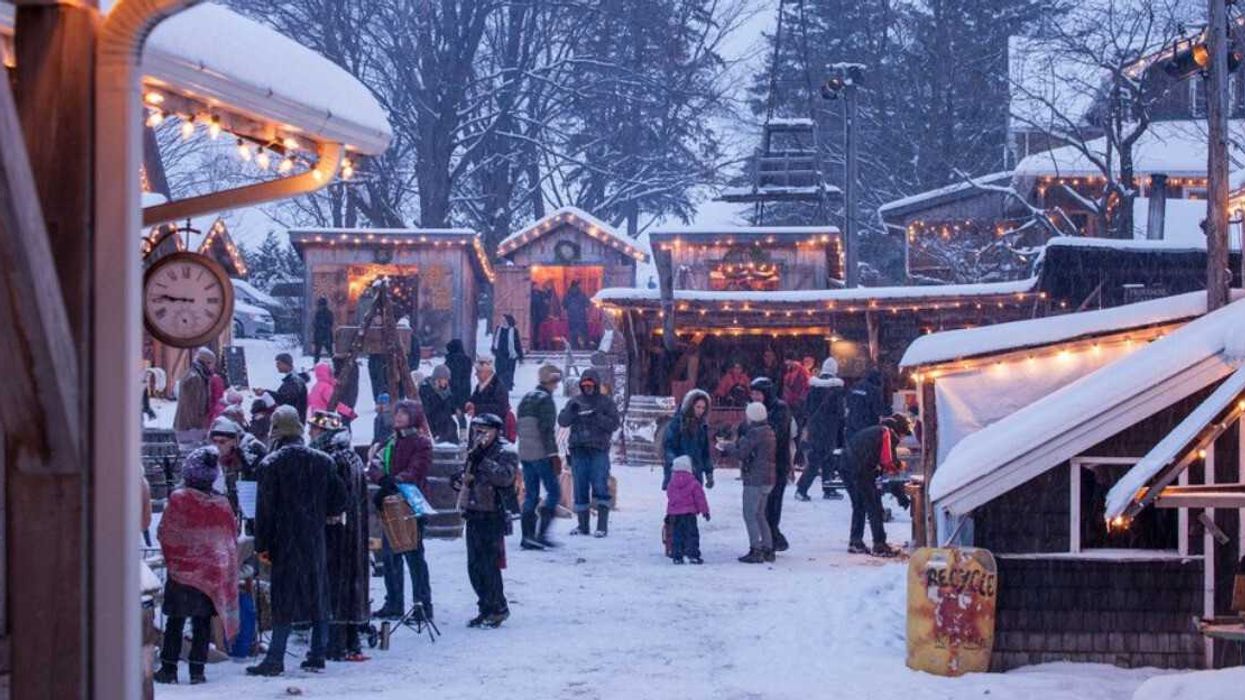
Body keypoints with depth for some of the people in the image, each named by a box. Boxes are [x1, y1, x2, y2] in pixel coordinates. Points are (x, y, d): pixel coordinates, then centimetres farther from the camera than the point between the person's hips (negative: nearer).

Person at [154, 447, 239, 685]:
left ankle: (169, 669, 7)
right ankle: (197, 671, 6)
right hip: (212, 574, 2)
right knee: (202, 623, 7)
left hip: (181, 570, -2)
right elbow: (231, 540, 6)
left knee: (175, 622, 6)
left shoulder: (178, 499, -11)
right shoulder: (222, 505, -1)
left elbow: (164, 533, -4)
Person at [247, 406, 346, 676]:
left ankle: (275, 659, -5)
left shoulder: (271, 464, -9)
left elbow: (264, 508, -9)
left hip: (285, 541, -4)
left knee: (285, 596, -3)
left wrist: (262, 544, -4)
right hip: (316, 540, 4)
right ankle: (317, 656, 15)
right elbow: (340, 500, 6)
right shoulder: (322, 461, 3)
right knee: (317, 595, 11)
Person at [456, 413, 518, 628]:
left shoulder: (505, 453, -8)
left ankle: (498, 608, 3)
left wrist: (482, 462, -27)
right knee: (474, 567, 10)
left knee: (489, 565, -8)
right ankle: (486, 609, 19)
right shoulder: (476, 452, 19)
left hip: (492, 517, -9)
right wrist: (461, 481, 10)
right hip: (474, 515, 9)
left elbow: (505, 477, -26)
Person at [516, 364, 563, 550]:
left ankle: (527, 536, 6)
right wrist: (554, 455, -15)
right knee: (554, 492, -3)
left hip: (524, 454, 8)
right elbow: (547, 430, -16)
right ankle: (542, 533, -12)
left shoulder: (526, 399, 16)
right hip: (541, 455, -8)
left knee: (530, 495, 10)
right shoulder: (545, 400, -10)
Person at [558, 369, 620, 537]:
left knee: (600, 486, -10)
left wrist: (598, 418, -17)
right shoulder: (575, 402, 14)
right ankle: (582, 525, 14)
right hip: (578, 450, 3)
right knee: (580, 488, 6)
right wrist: (571, 411, -14)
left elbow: (614, 424, -2)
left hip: (599, 450, -3)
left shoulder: (606, 402, 6)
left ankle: (602, 526, -11)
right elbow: (562, 421, 5)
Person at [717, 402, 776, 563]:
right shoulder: (768, 431, 13)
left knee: (750, 515, -4)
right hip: (768, 479, 10)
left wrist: (726, 446, 0)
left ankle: (755, 551, -7)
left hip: (755, 479, -10)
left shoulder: (754, 433, -17)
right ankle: (768, 549, 17)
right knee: (759, 515, 17)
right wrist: (729, 445, 15)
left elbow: (741, 453, -16)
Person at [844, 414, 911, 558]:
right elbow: (888, 462, -9)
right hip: (861, 472, -9)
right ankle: (879, 546, -1)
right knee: (874, 508, -2)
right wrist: (899, 465, 9)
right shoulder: (888, 434, -3)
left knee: (859, 507, 21)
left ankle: (855, 542, 25)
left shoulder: (876, 431, 25)